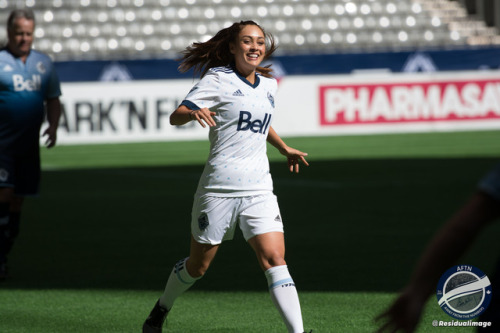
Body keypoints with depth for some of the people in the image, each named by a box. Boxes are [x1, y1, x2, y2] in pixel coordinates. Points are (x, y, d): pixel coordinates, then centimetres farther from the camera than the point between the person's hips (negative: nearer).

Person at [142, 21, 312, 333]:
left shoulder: (269, 85, 12)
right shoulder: (218, 79, -5)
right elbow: (176, 117, -12)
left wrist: (285, 149, 26)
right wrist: (193, 112, -33)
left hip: (258, 188, 4)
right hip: (219, 186, -4)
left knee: (274, 259, -13)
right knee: (198, 265, 9)